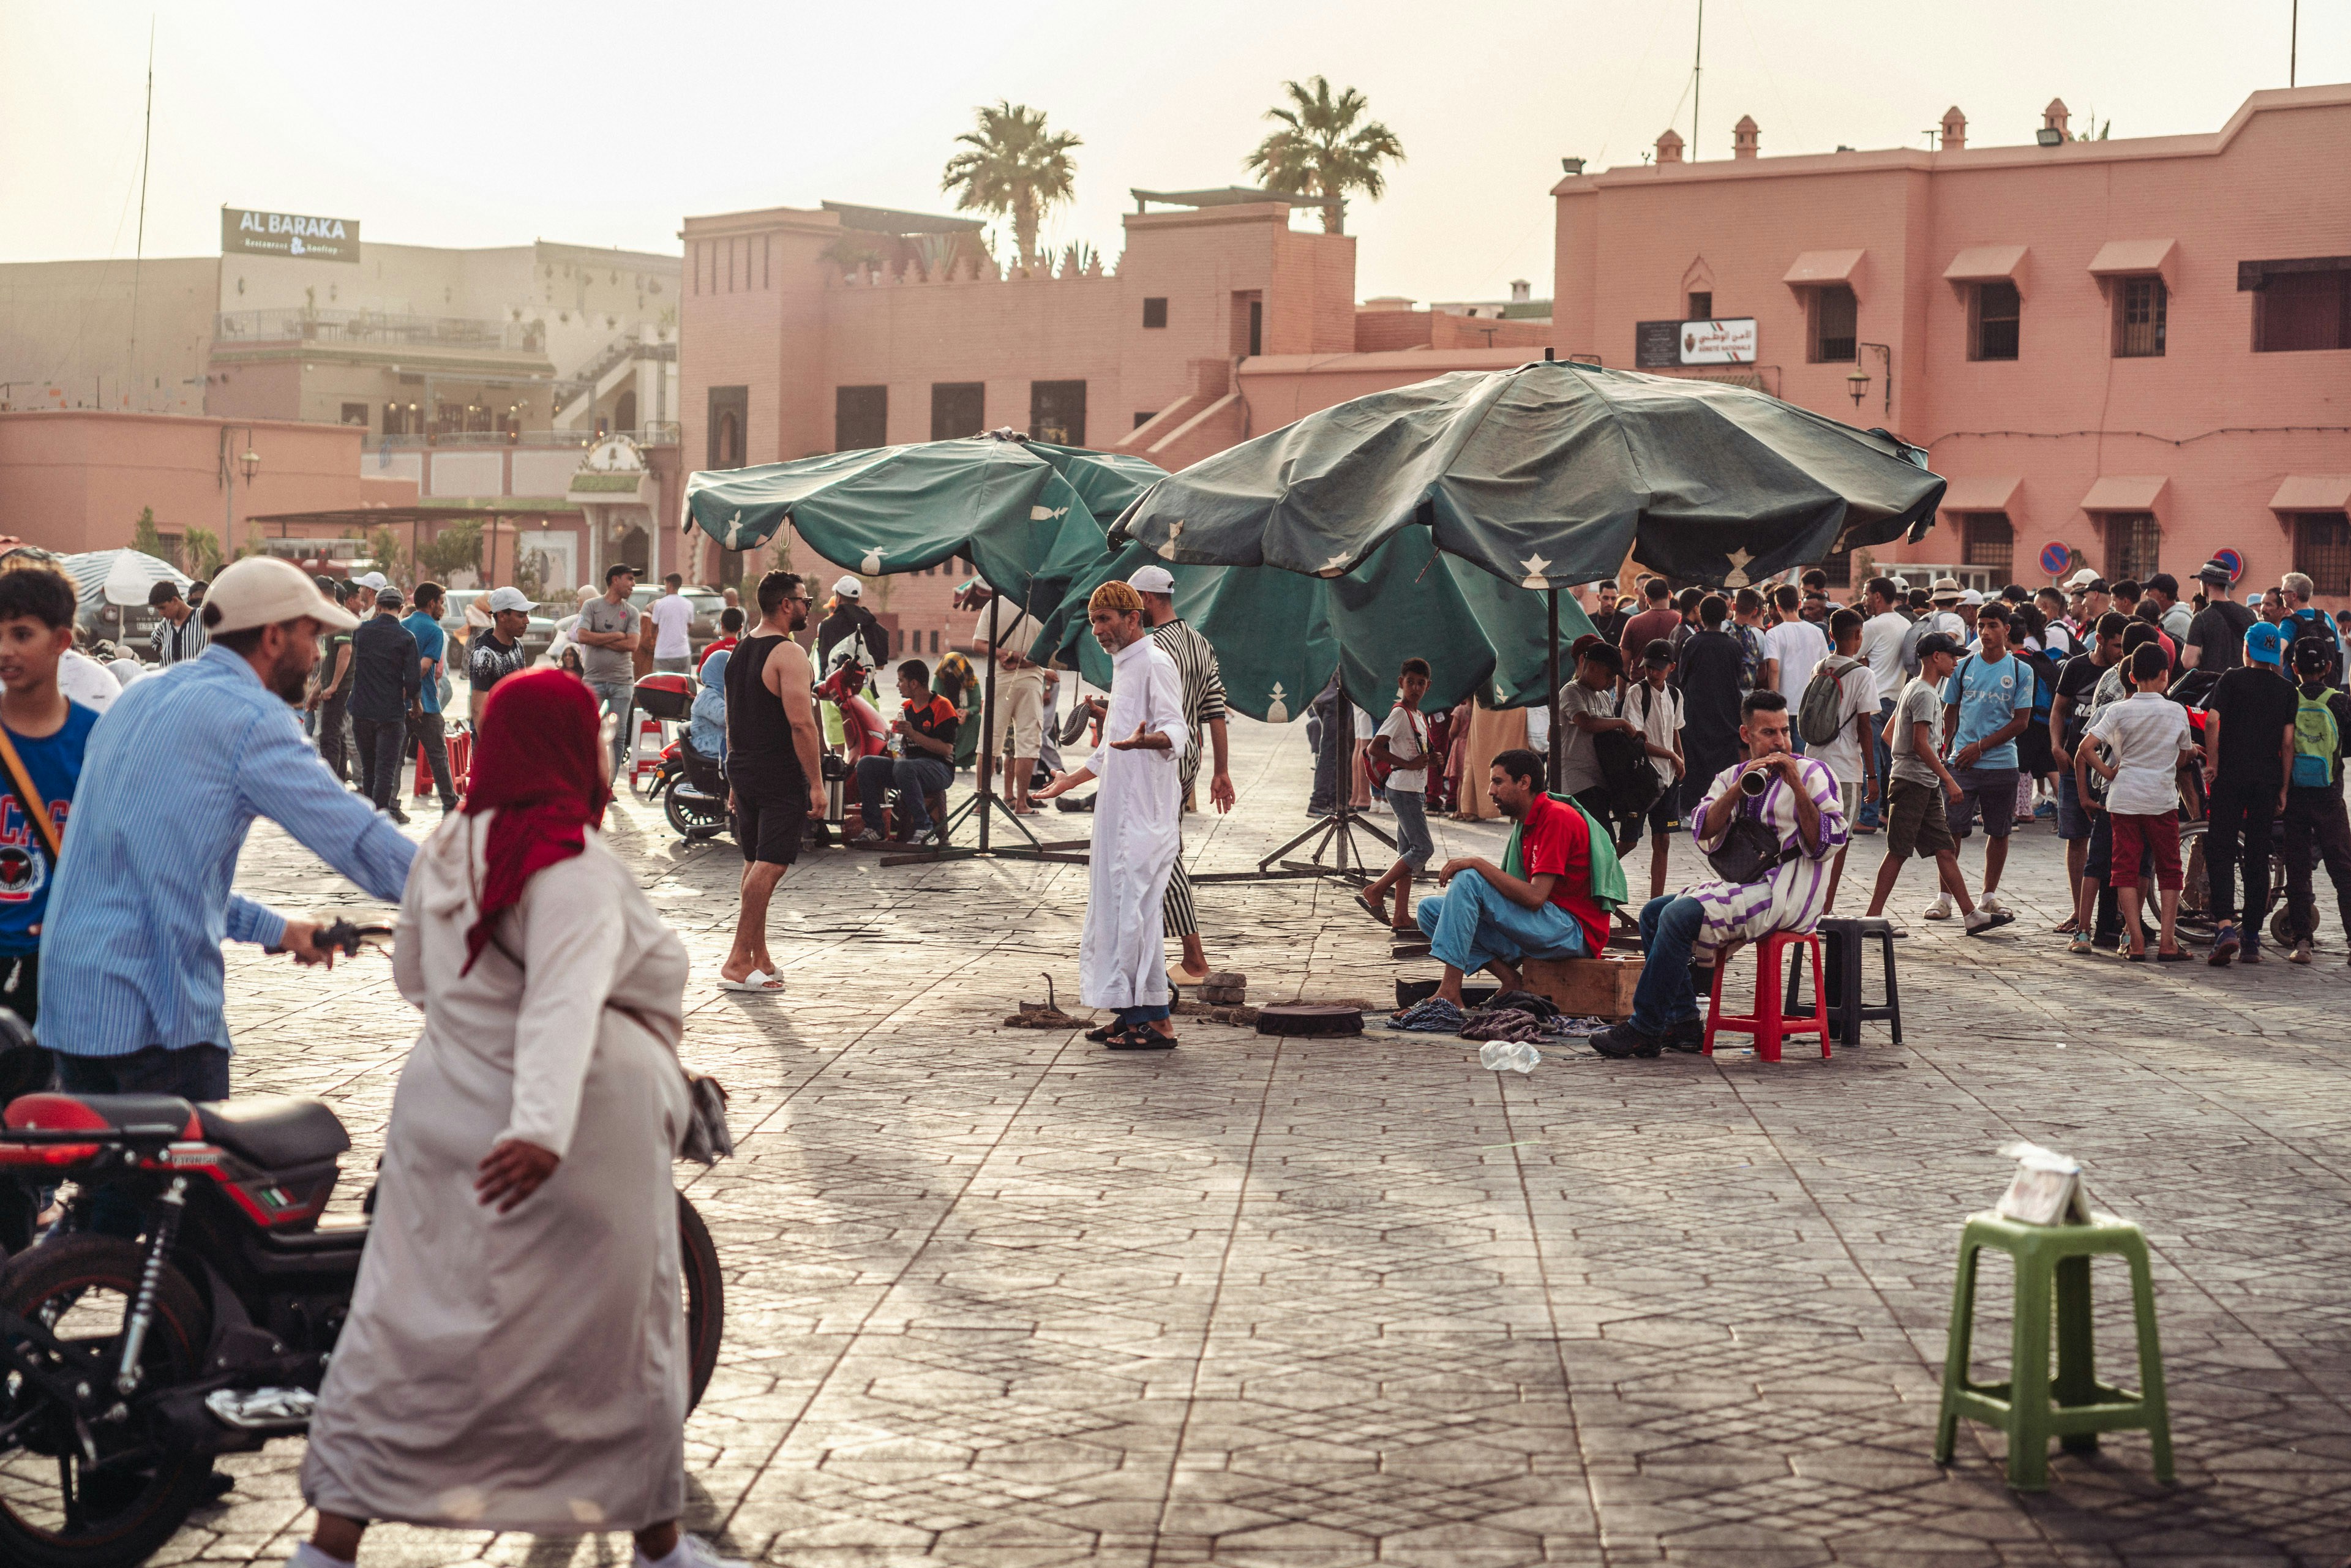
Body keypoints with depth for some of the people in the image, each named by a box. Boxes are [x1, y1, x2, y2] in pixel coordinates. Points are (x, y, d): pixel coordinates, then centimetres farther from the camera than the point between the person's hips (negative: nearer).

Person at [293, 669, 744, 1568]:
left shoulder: (446, 850, 8)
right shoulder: (571, 867, -17)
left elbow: (412, 974, 22)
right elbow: (567, 999, -33)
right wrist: (543, 1126, -46)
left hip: (446, 1116, 7)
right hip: (578, 1138, -7)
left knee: (406, 1330, 8)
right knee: (622, 1335, 7)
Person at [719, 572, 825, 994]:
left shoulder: (740, 651, 14)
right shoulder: (788, 654, -14)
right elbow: (801, 724, -21)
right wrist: (817, 784, -19)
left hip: (743, 769, 9)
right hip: (780, 776, -9)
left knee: (755, 862, 15)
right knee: (771, 864, -9)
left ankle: (758, 957, 20)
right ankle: (738, 963, -12)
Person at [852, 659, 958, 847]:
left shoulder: (942, 706, -7)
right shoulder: (905, 707, 16)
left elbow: (947, 749, -17)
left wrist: (913, 734, -20)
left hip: (940, 769, -8)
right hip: (909, 764, 8)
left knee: (902, 767, -38)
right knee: (865, 764, -13)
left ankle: (923, 827, -30)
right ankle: (874, 828, -14)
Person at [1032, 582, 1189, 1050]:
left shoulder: (1154, 663, -9)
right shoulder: (1123, 667, 21)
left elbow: (1176, 732, -22)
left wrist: (1144, 740, -43)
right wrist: (1071, 781, 41)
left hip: (1144, 813, -10)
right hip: (1119, 811, 10)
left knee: (1135, 909, -12)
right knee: (1115, 907, 9)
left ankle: (1156, 1022, -12)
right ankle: (1134, 1015, 13)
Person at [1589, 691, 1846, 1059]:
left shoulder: (1813, 773, -1)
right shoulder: (1730, 777, 16)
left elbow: (1826, 845, -13)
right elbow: (1703, 833, -2)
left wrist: (1797, 787, -19)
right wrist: (1740, 788, -14)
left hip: (1786, 894, -8)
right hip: (1741, 886, 8)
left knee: (1680, 914, -24)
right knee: (1653, 912, -3)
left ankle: (1644, 1030, -19)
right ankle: (1684, 1023, -4)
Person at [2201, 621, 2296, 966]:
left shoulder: (2232, 679, 1)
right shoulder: (2287, 689, 7)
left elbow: (2212, 720, -12)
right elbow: (2288, 742, 2)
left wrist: (2212, 762, -3)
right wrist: (2284, 787, 6)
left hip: (2229, 778, -2)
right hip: (2267, 781, 2)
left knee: (2220, 851, -1)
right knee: (2258, 857, 8)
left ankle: (2225, 925, -20)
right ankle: (2251, 938, 9)